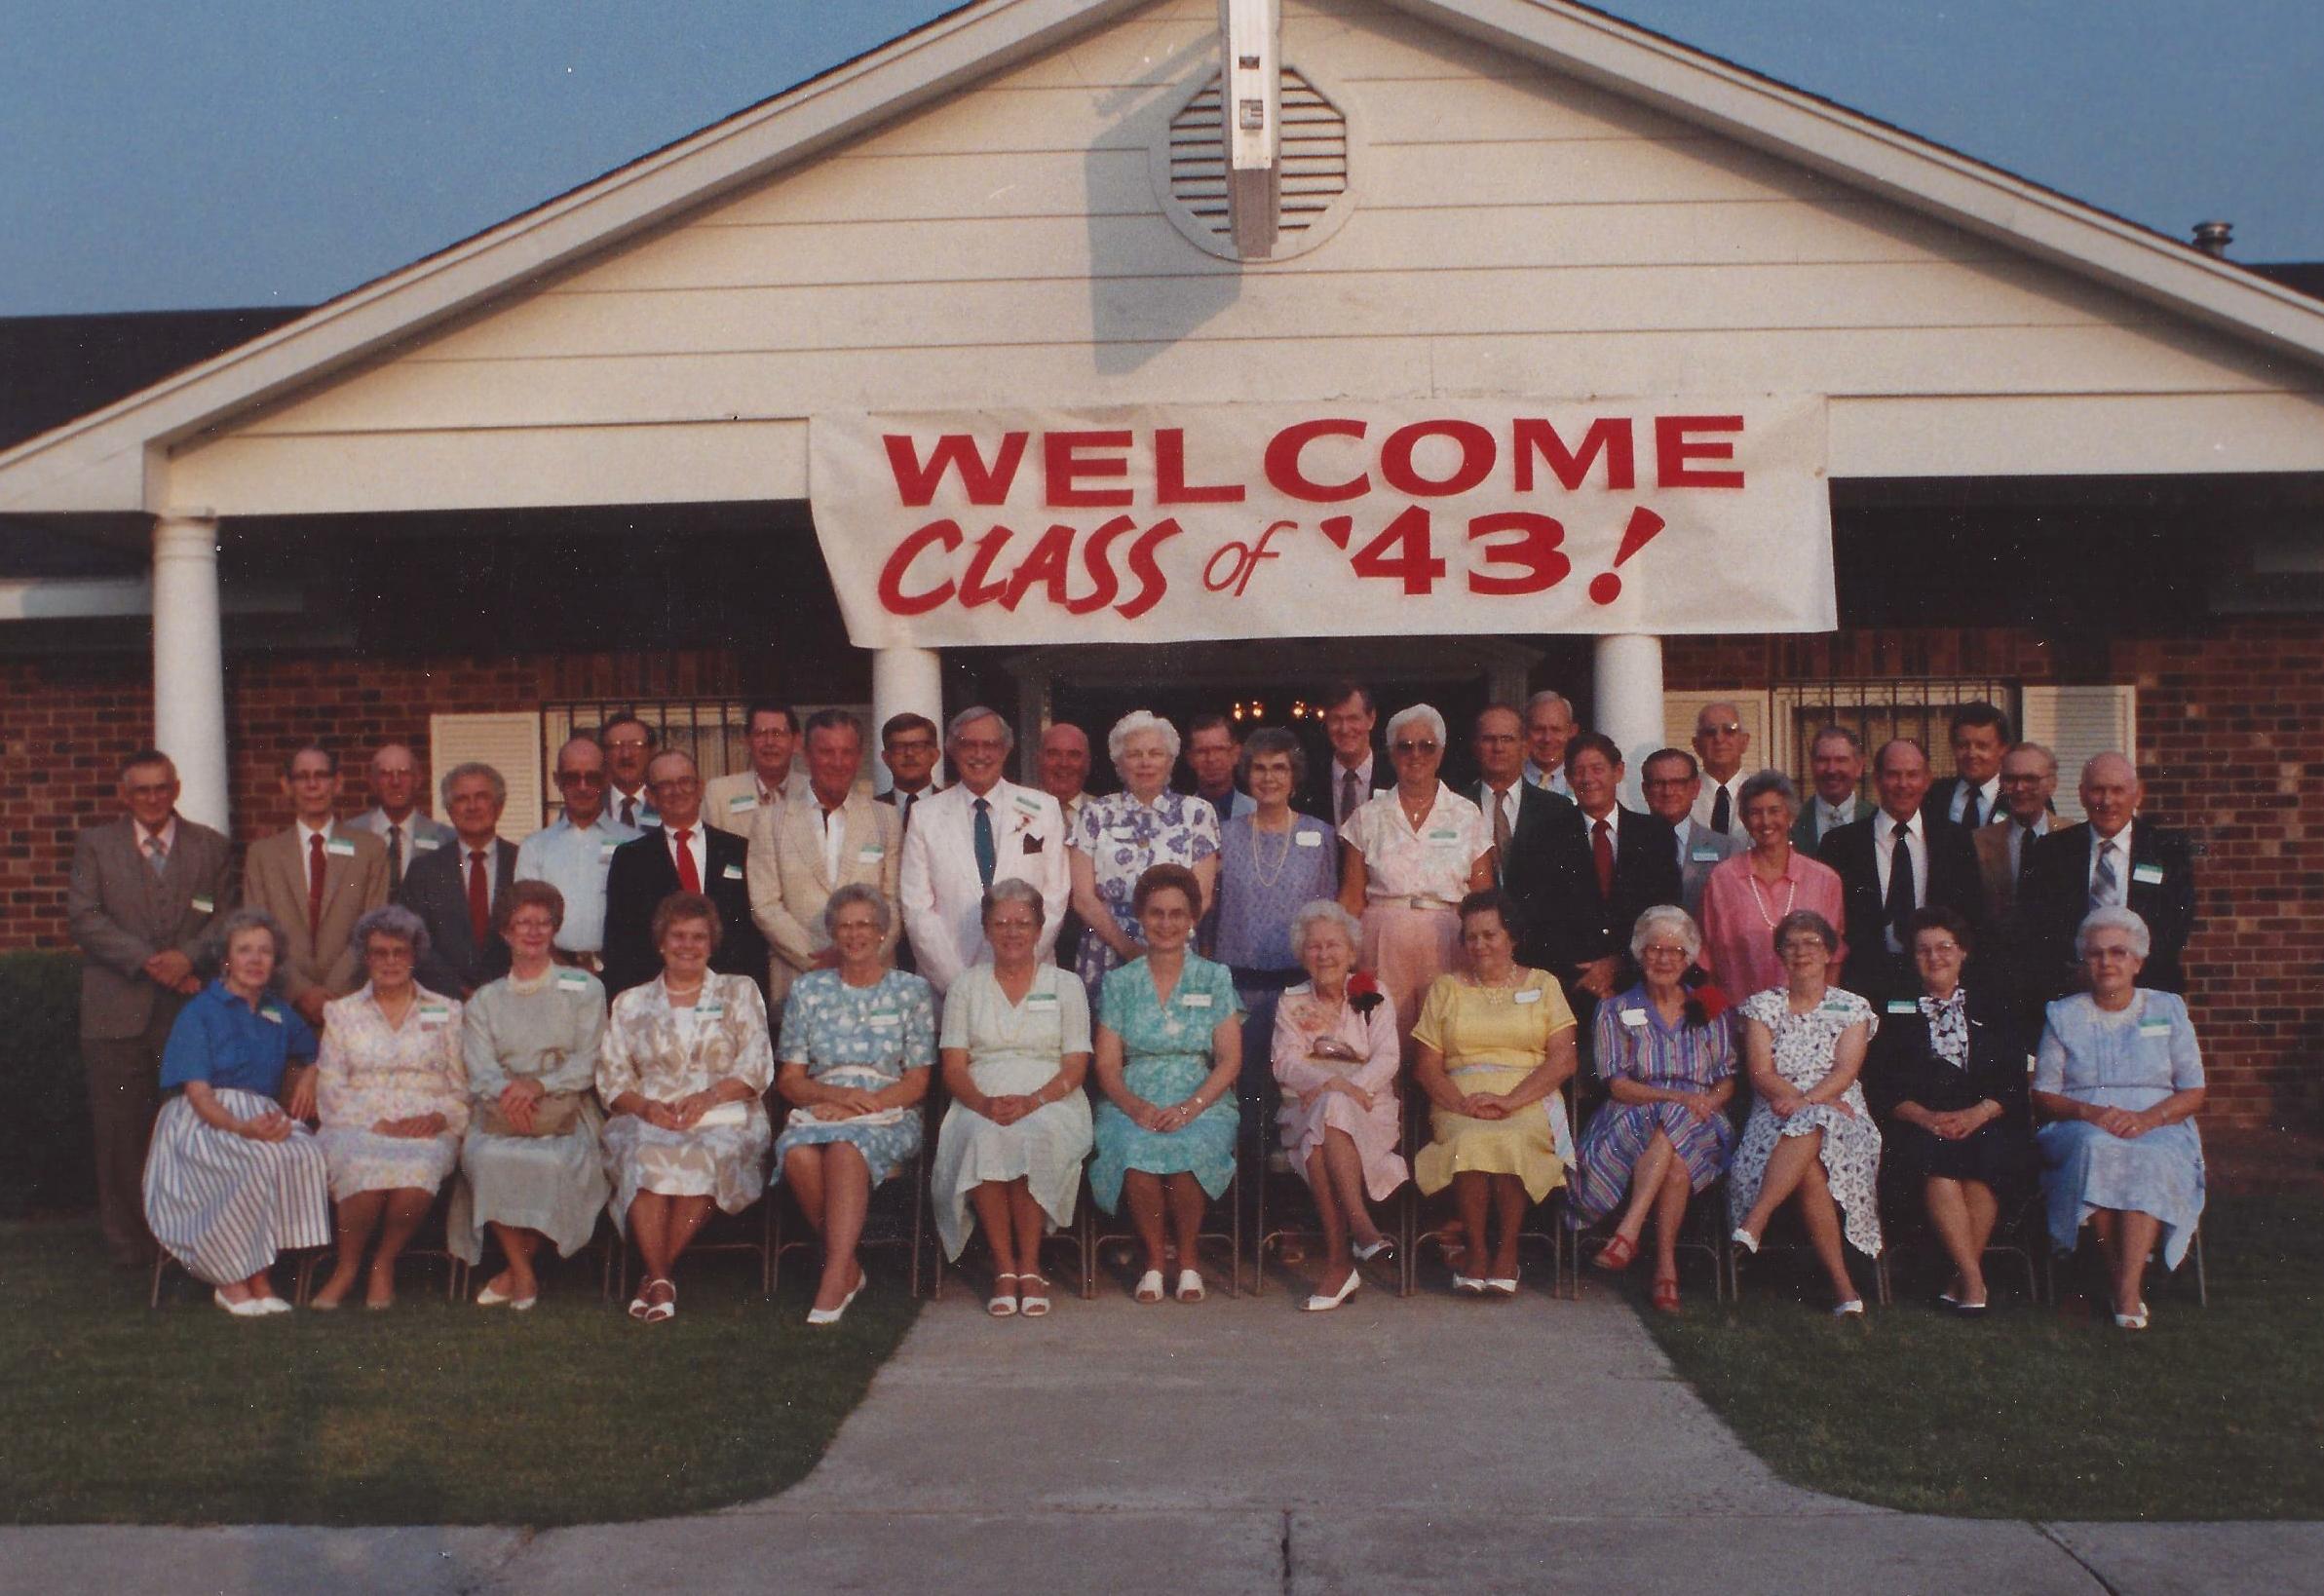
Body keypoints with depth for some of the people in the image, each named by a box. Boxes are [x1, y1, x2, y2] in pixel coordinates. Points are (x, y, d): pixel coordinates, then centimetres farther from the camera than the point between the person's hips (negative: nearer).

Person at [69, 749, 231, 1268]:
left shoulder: (210, 846, 13)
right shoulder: (94, 845, 9)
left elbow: (223, 917, 8)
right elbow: (84, 916, -2)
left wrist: (188, 956, -12)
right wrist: (148, 961, -12)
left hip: (189, 1006, 1)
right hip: (117, 1009, 0)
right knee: (119, 1129, 0)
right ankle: (128, 1242, 9)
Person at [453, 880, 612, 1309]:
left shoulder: (584, 990, 12)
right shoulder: (484, 1000, 19)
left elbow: (587, 1064, 1)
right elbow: (480, 1069, 4)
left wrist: (538, 1086, -16)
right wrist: (507, 1092, -19)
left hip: (566, 1109, -1)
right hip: (502, 1114, 2)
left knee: (553, 1161, -34)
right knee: (486, 1157, -32)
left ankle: (516, 1270, -15)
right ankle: (523, 1273, -23)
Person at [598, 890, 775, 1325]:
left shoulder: (739, 992, 17)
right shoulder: (631, 1003, 20)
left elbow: (757, 1068, 5)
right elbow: (611, 1076, 11)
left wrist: (706, 1098, -12)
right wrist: (645, 1106, -10)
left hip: (724, 1118, -1)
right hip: (648, 1118, 1)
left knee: (708, 1154, -36)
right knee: (646, 1154, -35)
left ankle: (655, 1276, -26)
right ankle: (660, 1281, -34)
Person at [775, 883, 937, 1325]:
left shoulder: (912, 991, 11)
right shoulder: (808, 990, 16)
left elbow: (917, 1083, 4)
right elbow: (789, 1079, 11)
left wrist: (858, 1105, -11)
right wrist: (837, 1093, -9)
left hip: (889, 1115, -2)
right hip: (819, 1110, 2)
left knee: (846, 1145, -37)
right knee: (798, 1152, -34)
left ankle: (835, 1279, -38)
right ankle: (848, 1267, -19)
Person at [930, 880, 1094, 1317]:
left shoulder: (1065, 985, 13)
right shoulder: (967, 986, 16)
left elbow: (1076, 1067, 4)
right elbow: (954, 1068, 7)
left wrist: (1030, 1102, -16)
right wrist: (985, 1104, -15)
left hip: (1050, 1104, -1)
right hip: (981, 1104, 1)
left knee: (1035, 1135, -37)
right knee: (984, 1137, -35)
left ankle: (1029, 1267, -27)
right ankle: (1004, 1267, -29)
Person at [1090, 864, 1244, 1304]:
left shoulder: (1214, 979, 10)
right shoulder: (1119, 982, 12)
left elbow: (1230, 1060, 2)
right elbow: (1107, 1064, 6)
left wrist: (1188, 1108, -15)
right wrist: (1136, 1107, -15)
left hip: (1202, 1104, 0)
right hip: (1133, 1105, 1)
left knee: (1190, 1148, -34)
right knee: (1135, 1150, -34)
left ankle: (1187, 1259, -12)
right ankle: (1154, 1259, -13)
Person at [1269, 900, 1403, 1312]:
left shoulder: (1373, 998, 13)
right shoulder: (1291, 1002, 16)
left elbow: (1387, 1058, 0)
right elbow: (1285, 1062, 1)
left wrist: (1351, 1088, -20)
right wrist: (1333, 1083, -18)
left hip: (1367, 1105, -1)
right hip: (1307, 1107, 2)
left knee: (1330, 1115, -37)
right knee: (1322, 1126, -36)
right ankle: (1360, 1228, -41)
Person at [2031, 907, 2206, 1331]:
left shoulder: (2167, 1010, 12)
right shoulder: (2063, 1016, 13)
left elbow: (2193, 1093, 7)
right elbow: (2042, 1095, 7)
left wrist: (2148, 1118, -13)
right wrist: (2089, 1112, -14)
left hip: (2158, 1131, 0)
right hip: (2081, 1130, 0)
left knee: (2151, 1162, -36)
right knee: (2097, 1149, -36)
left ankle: (2128, 1293, -38)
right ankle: (2123, 1278, -28)